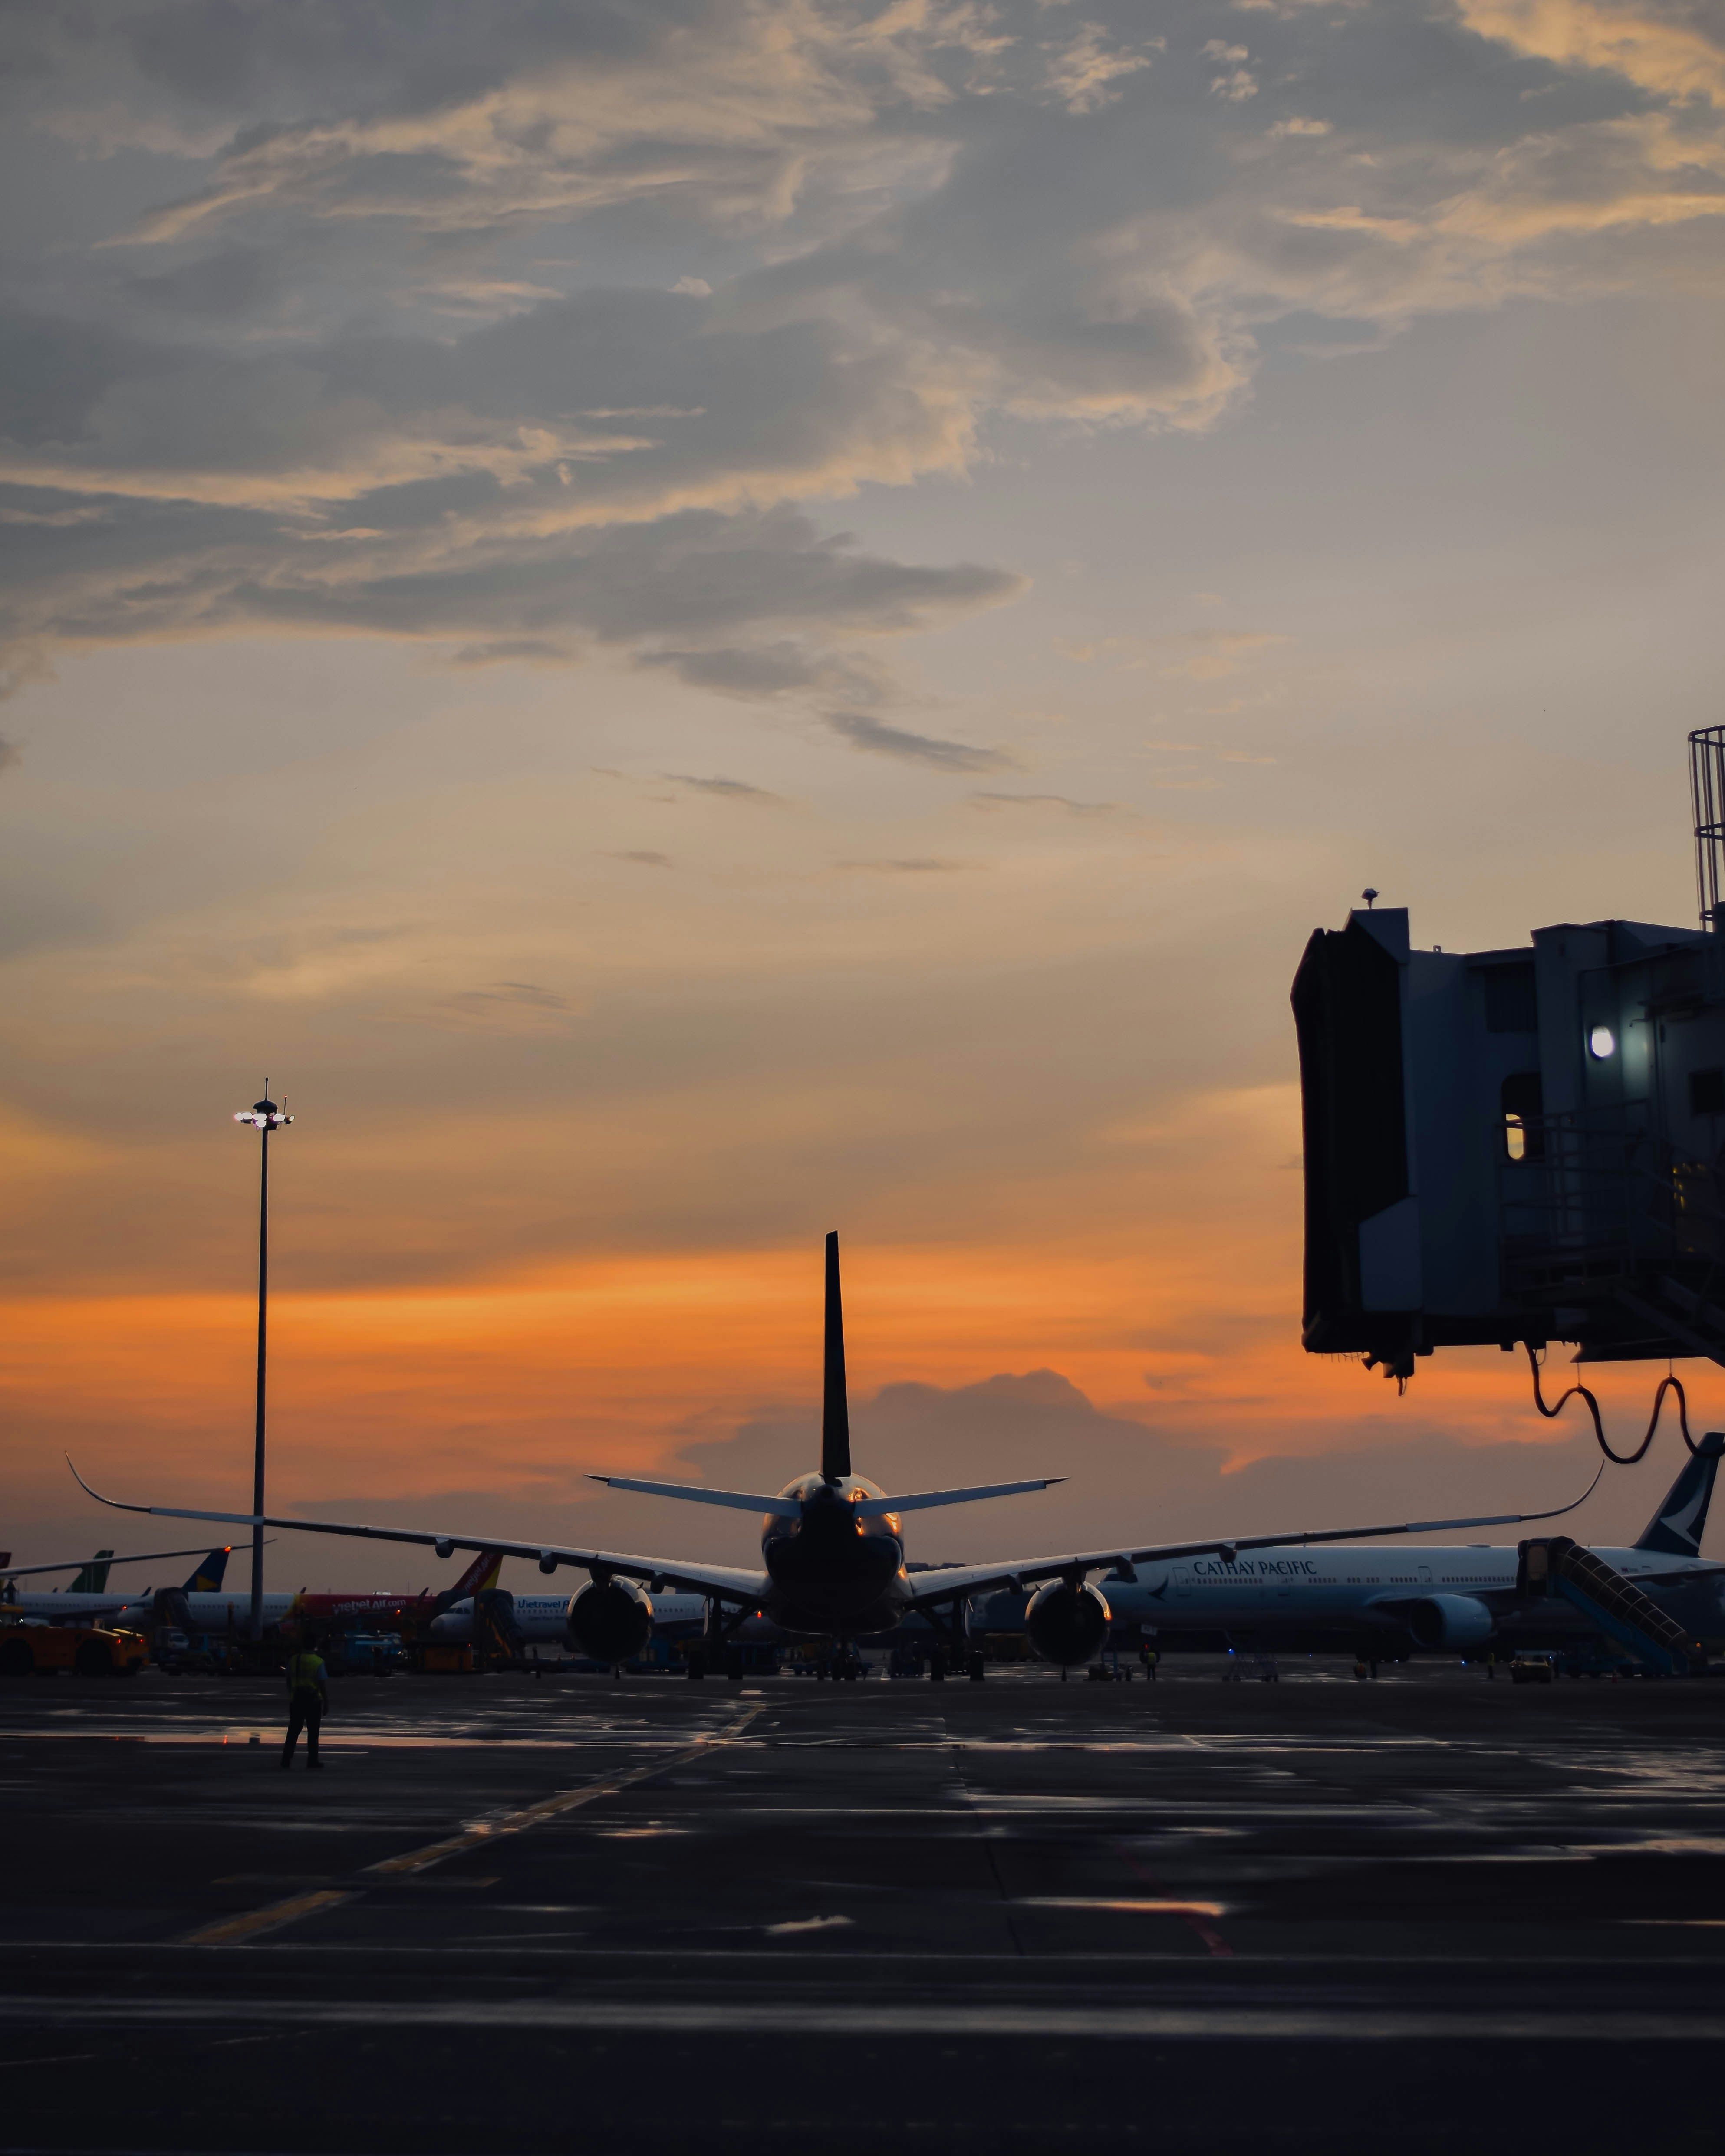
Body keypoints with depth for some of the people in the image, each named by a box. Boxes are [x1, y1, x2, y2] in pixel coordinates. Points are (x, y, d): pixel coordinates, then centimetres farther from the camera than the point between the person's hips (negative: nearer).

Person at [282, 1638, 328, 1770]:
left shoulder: (293, 1660, 2)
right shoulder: (318, 1661, -11)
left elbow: (288, 1680, 12)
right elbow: (323, 1684, -13)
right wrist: (326, 1702, -7)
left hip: (296, 1700, 3)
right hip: (314, 1700, -3)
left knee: (293, 1732, 8)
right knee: (313, 1733, 6)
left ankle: (286, 1761, 4)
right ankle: (312, 1762, 7)